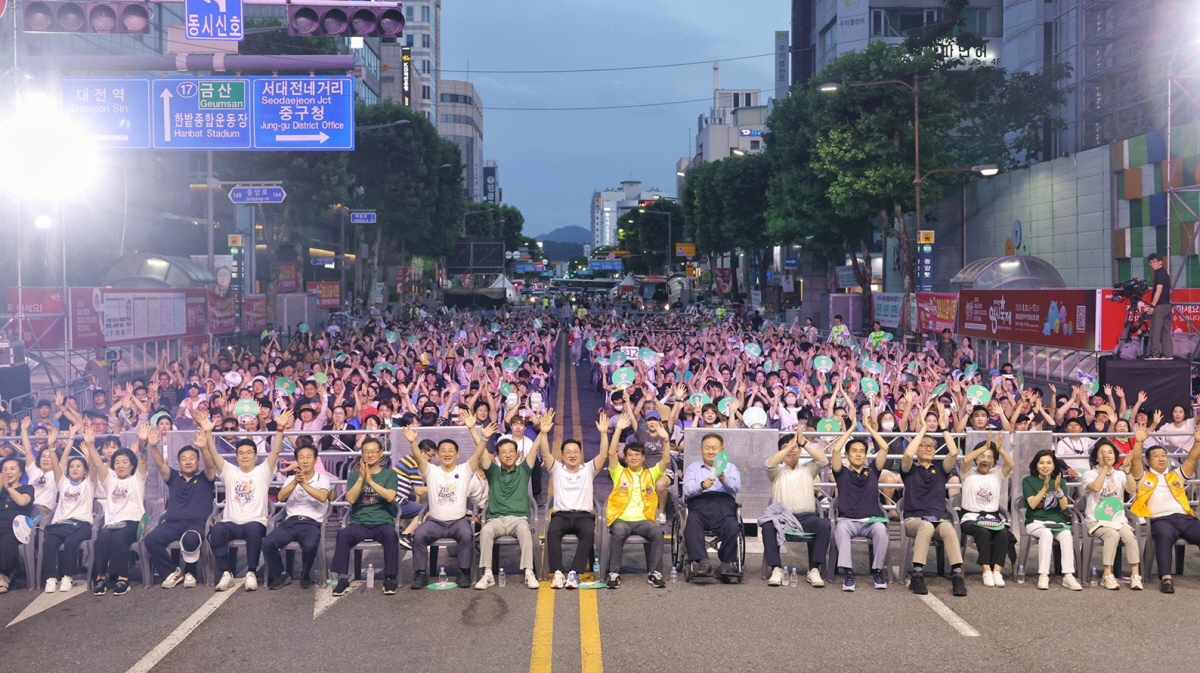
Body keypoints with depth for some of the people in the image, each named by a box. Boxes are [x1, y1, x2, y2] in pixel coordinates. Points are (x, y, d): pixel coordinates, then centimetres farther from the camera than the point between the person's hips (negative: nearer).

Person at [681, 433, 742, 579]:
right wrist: (702, 485, -16)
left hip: (724, 503, 0)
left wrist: (724, 479, -18)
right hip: (699, 503, 0)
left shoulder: (730, 467, 26)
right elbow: (687, 489, 6)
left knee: (733, 527, -33)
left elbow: (737, 486, 4)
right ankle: (702, 561, -39)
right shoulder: (693, 468, 26)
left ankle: (726, 563, -23)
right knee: (692, 523, -35)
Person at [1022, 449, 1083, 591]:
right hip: (1036, 521, -3)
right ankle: (1043, 575, -36)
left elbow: (1064, 506, 0)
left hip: (1057, 521, 3)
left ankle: (1068, 575, -32)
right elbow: (1032, 504, -8)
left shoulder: (1060, 481, 12)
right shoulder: (1028, 481, 4)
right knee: (1046, 534, -36)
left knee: (1067, 535, -31)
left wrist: (1057, 489, -16)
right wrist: (1045, 488, -17)